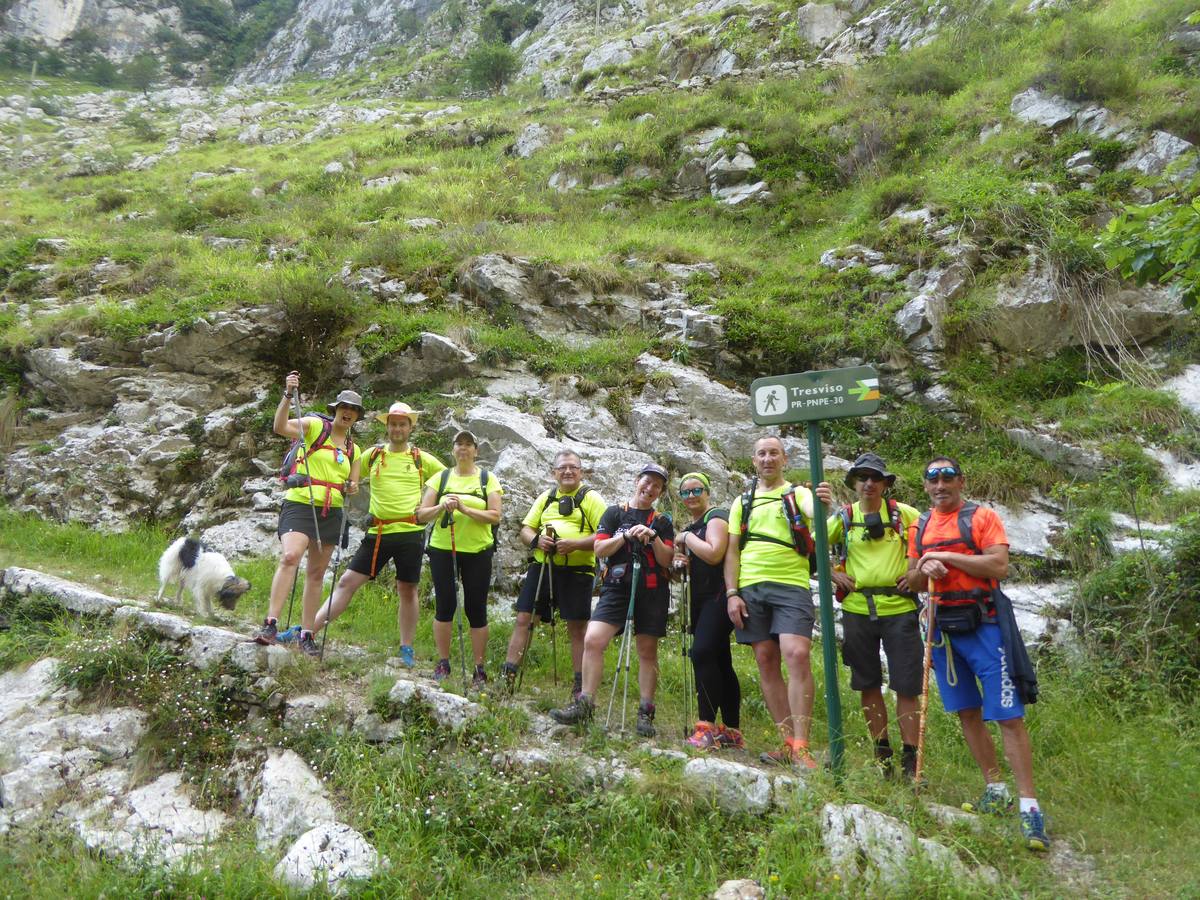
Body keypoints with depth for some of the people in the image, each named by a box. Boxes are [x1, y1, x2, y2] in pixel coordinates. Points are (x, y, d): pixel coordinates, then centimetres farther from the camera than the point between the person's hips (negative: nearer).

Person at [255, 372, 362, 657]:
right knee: (290, 556, -26)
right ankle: (270, 624, -25)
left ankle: (307, 635, 12)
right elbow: (280, 427, -17)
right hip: (300, 504, -5)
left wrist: (351, 489, -1)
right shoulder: (315, 426, 1)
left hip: (331, 512, 6)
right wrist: (288, 395, -29)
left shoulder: (354, 450, 18)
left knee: (316, 572, 7)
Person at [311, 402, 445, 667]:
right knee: (347, 581, -2)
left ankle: (406, 649, 17)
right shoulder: (373, 455, 9)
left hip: (410, 533, -1)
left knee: (407, 590, 7)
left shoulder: (422, 459, 5)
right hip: (378, 533, 1)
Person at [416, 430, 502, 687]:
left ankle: (480, 669, 9)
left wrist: (464, 508, -18)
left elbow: (495, 516, -6)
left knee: (476, 608, 1)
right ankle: (443, 663, 16)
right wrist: (441, 507, -17)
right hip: (442, 550, 1)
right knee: (445, 605, 2)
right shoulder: (440, 478, 8)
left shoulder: (488, 479, 4)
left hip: (477, 552, -1)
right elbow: (421, 515, 3)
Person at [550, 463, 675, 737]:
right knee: (592, 640, -14)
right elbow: (599, 550, 0)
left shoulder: (662, 522, 11)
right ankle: (584, 704, -4)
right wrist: (627, 535, -12)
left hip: (652, 591, 1)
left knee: (647, 652, 5)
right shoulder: (614, 514, 9)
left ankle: (645, 713, 14)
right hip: (617, 588, 0)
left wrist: (653, 537, -13)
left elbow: (666, 560, 2)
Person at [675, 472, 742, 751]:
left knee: (702, 652, -23)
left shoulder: (716, 517, -6)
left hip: (719, 597, -10)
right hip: (701, 600, 10)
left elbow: (713, 554, -24)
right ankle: (732, 733, 12)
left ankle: (707, 726, -21)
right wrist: (684, 562, 8)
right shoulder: (692, 526, 21)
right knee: (719, 662, 9)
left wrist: (686, 537, -10)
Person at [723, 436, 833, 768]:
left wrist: (824, 505, -40)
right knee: (766, 662, 5)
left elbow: (815, 514, -16)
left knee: (797, 655, -17)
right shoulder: (742, 502, 16)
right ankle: (788, 742, 13)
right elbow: (732, 551, 13)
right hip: (751, 588, 4)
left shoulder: (798, 493, 7)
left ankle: (801, 747, -12)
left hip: (791, 585, -4)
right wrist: (731, 593, 2)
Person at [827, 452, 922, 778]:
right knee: (868, 684, 9)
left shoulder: (903, 513, 3)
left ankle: (910, 758, 11)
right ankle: (882, 753, 22)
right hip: (857, 609, 1)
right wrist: (833, 574, -1)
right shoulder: (843, 517, 4)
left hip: (899, 608, -1)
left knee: (907, 686, 0)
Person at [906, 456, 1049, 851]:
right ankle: (995, 788, 26)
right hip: (942, 628, 5)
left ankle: (1029, 806, -3)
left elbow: (999, 566, -15)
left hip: (982, 625, -5)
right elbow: (913, 580, 13)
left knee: (1008, 716, -7)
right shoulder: (920, 526, 12)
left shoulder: (982, 517, -3)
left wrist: (948, 556, -16)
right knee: (967, 713, 12)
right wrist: (924, 569, -9)